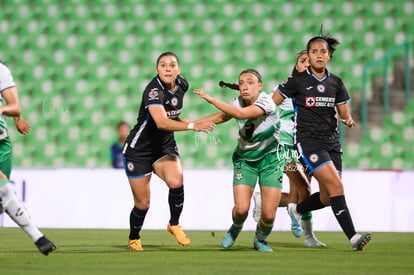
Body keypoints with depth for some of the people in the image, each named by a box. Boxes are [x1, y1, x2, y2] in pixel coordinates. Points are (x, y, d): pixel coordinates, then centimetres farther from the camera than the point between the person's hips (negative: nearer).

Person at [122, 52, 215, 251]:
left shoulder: (182, 85, -3)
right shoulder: (153, 90, -26)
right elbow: (161, 122, -42)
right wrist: (192, 126, -48)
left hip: (165, 147, 5)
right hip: (139, 150, -5)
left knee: (176, 182, -26)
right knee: (142, 203, 0)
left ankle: (174, 225, -1)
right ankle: (133, 239, 30)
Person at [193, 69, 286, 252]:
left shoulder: (266, 103, -24)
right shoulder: (237, 103, -8)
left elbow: (241, 114, -38)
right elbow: (221, 116, 10)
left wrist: (211, 100, -37)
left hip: (270, 159, -3)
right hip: (244, 159, 3)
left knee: (269, 215, -9)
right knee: (241, 209, -14)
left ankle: (260, 239, 24)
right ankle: (235, 228, 22)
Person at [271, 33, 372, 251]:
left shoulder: (336, 83, 10)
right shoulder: (297, 81, -2)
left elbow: (344, 113, 14)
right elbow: (270, 104, 3)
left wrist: (348, 120, -7)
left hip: (331, 141, 6)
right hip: (308, 141, -6)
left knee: (327, 197, 2)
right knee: (335, 185, -20)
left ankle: (297, 209, 33)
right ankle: (353, 237, -22)